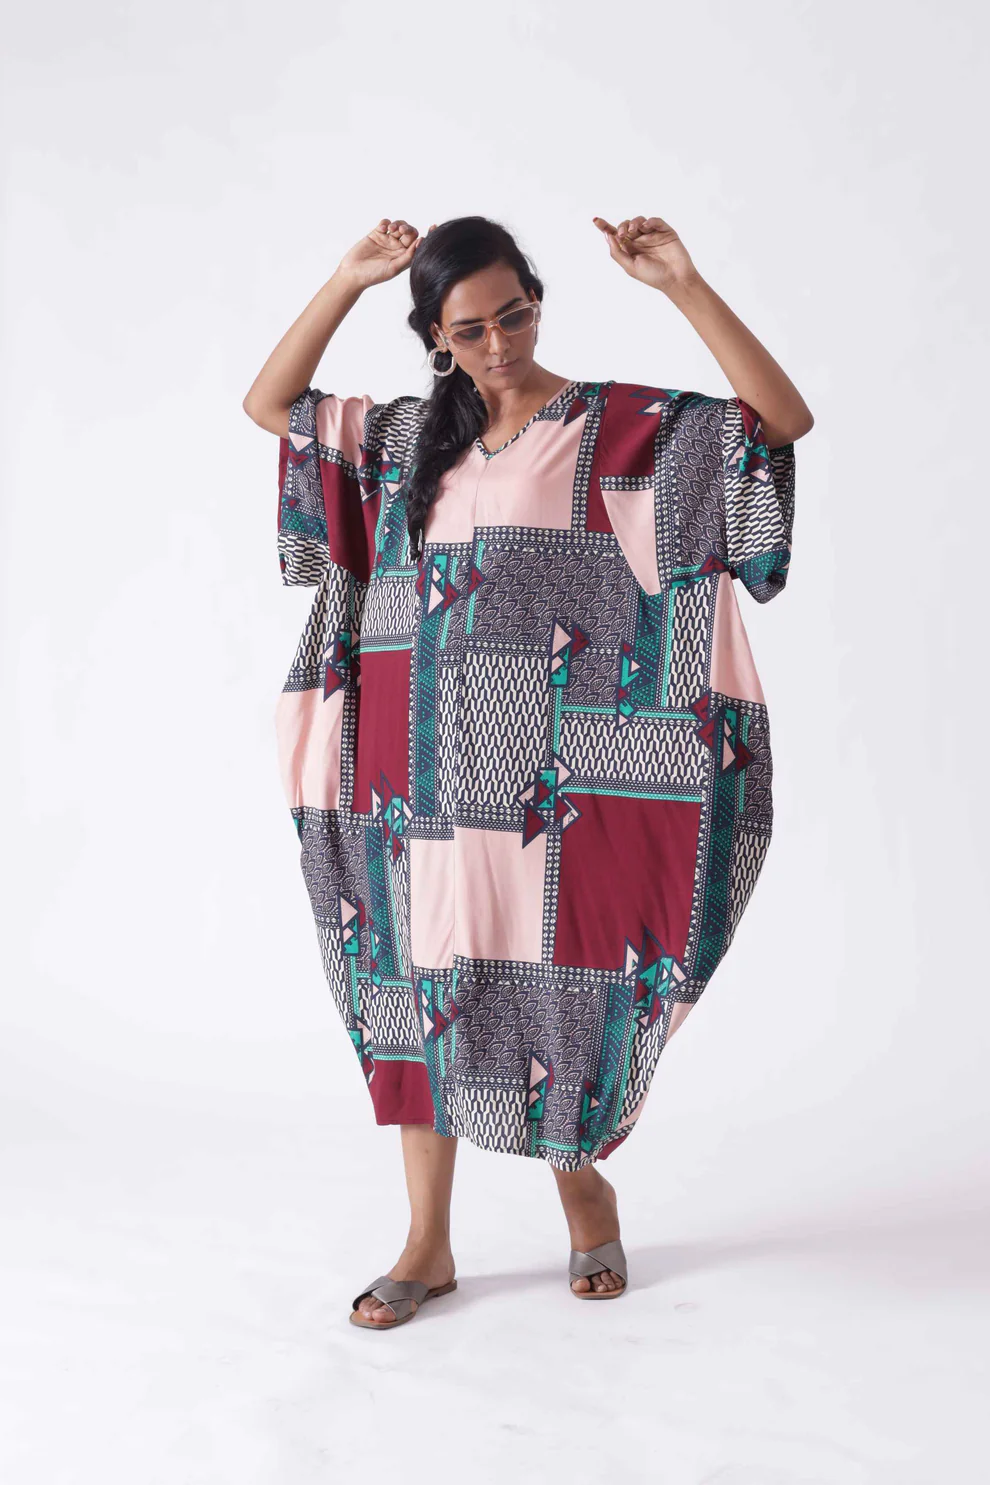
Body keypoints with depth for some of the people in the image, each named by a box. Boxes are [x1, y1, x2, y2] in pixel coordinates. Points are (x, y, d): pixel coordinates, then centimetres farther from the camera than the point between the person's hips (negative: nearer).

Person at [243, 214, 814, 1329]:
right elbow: (268, 403, 15)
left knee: (555, 973, 2)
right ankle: (429, 1241, 19)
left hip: (550, 775, -3)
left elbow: (785, 418, -9)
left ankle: (583, 1185, 30)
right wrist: (349, 279, 5)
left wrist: (683, 286, -18)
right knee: (425, 974, 6)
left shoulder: (625, 429, 0)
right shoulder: (408, 440, 12)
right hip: (429, 771, 4)